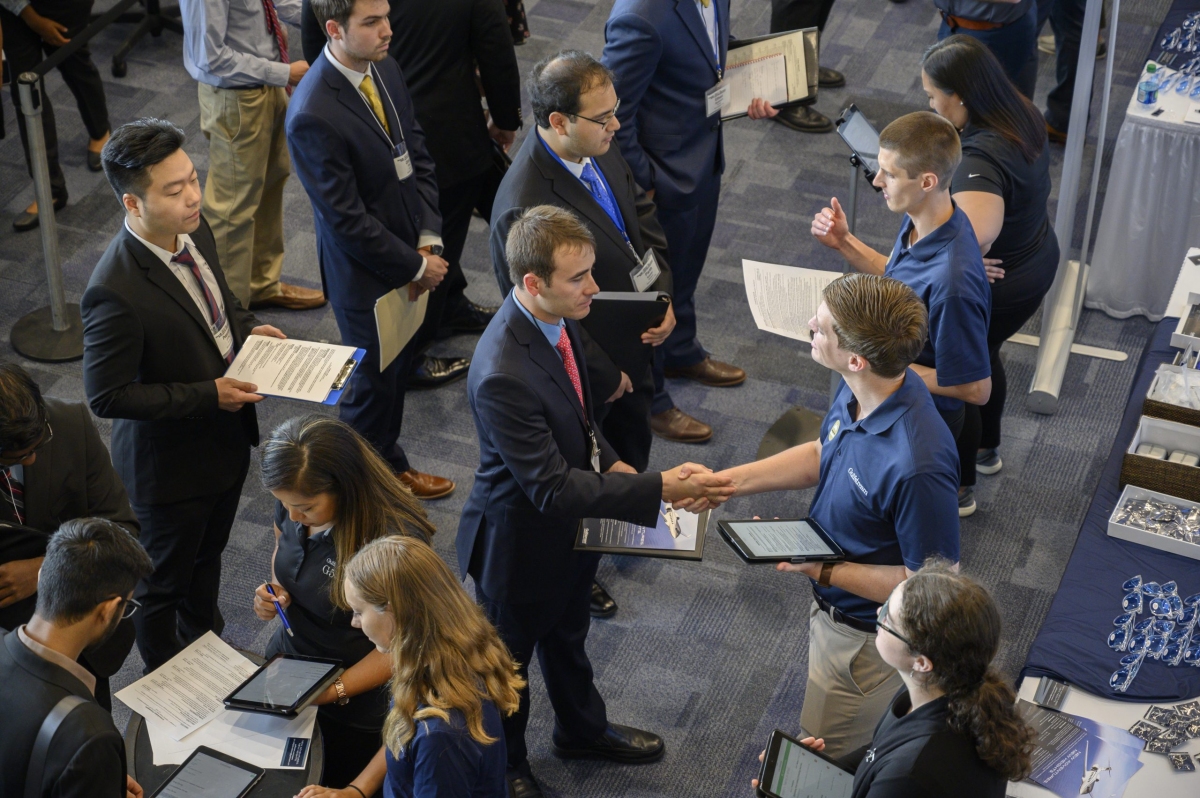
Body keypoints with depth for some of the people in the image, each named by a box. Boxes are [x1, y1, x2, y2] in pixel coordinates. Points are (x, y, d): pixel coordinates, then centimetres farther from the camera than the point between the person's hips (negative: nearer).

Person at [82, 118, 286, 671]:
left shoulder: (193, 230, -10)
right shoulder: (115, 293, -35)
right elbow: (106, 396, -27)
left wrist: (246, 328, -8)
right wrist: (208, 395, -26)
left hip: (227, 437, 8)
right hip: (170, 464, -7)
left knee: (207, 559, 31)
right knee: (164, 584, 18)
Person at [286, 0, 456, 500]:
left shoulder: (384, 69, -6)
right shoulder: (313, 116, -31)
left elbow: (417, 154, 4)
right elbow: (347, 220, -25)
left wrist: (429, 240, -7)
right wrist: (417, 267, -16)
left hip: (409, 254, 7)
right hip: (367, 275, -7)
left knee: (400, 365, 23)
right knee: (376, 379, 13)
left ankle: (387, 460, 46)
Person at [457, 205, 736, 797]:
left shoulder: (556, 318, -13)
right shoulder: (503, 376, -40)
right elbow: (553, 489, -36)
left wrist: (610, 463, -7)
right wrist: (660, 490, -37)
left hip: (570, 526, 8)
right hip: (521, 541, -8)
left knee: (566, 636, 33)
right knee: (510, 658, 21)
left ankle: (582, 729, 59)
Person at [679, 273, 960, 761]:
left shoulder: (917, 467, -41)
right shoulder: (859, 391, -15)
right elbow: (821, 454, 6)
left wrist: (825, 572, -27)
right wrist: (725, 481, -2)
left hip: (865, 637, -8)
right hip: (831, 601, 8)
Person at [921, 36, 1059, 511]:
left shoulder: (980, 159, -38)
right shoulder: (1022, 115, -9)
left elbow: (974, 235, -55)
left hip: (996, 290, -9)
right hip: (1036, 256, 9)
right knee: (983, 357, 32)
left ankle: (958, 488, 38)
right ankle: (986, 450, 57)